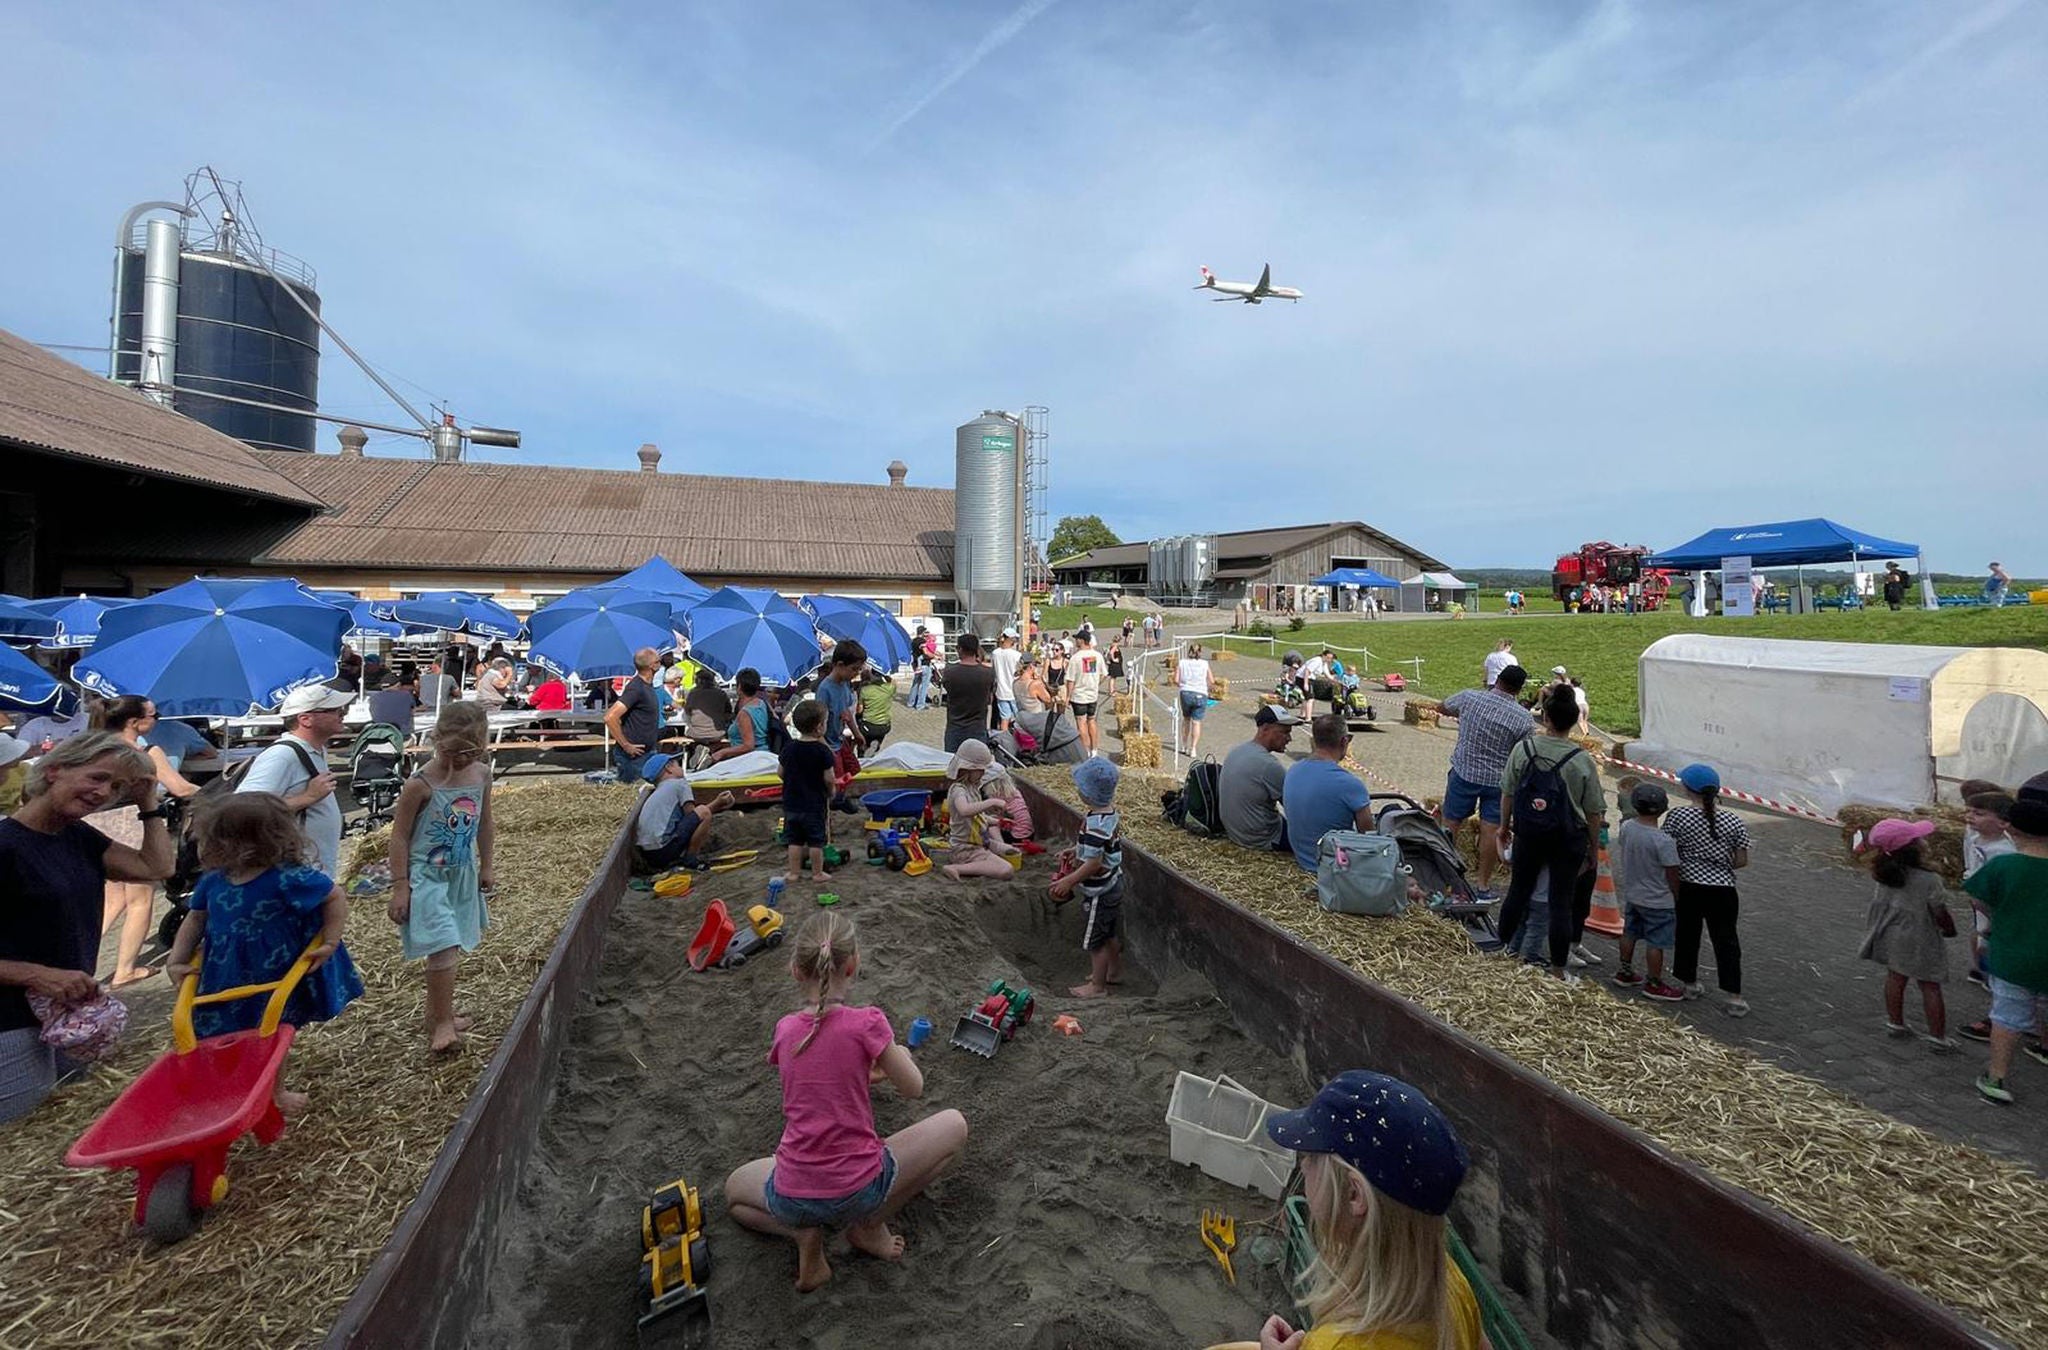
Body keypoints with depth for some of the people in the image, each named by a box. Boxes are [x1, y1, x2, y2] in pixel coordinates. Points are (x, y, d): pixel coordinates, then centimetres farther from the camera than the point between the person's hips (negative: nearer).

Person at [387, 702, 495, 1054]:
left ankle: (438, 1011, 35)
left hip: (462, 873, 6)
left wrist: (486, 866, 13)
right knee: (444, 947, -12)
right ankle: (442, 1023, 3)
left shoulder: (481, 774, -3)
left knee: (449, 947, 17)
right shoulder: (420, 785, -19)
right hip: (428, 876, -6)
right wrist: (400, 887, -12)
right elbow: (400, 836, -13)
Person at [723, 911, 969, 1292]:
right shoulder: (866, 1023, -15)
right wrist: (899, 1058, 20)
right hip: (858, 1191, -3)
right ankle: (870, 1224, 9)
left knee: (734, 1190, 37)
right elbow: (913, 1089, -1)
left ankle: (803, 1232, 9)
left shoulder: (785, 1029, -1)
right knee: (954, 1125, 16)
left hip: (791, 1198, 4)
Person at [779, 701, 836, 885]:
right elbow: (829, 779, -15)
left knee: (794, 840, 14)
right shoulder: (823, 751, -16)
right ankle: (817, 873, 17)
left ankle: (794, 872, 21)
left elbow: (781, 773, 6)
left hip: (791, 803, 4)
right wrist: (831, 791, 4)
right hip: (815, 804, -4)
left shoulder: (788, 748, -2)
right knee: (816, 841, 8)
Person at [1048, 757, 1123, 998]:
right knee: (1112, 933, 25)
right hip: (1114, 883, 9)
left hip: (1099, 891, -9)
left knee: (1095, 940, 8)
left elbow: (1094, 863, -29)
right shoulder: (1111, 813, -1)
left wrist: (1068, 882, -23)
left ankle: (1097, 985, 22)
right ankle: (1114, 971, 42)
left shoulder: (1094, 824, -30)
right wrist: (1075, 850, 19)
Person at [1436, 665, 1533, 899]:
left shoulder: (1469, 697, -7)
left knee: (1450, 825, 12)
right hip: (1498, 779, -1)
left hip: (1464, 772, 1)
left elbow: (1444, 707, 13)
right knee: (1491, 830, 6)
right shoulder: (1523, 718, -10)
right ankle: (1483, 884, 15)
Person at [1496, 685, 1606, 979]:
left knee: (1518, 890, 18)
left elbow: (1507, 793, -1)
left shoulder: (1523, 748, -10)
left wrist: (1505, 826, 14)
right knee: (1561, 902, 7)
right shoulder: (1581, 761, -13)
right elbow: (1594, 813, -5)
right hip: (1568, 841, -1)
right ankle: (1557, 971, 15)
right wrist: (1594, 850, 7)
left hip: (1529, 835, 2)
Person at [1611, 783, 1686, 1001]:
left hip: (1631, 895, 6)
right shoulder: (1664, 841, -25)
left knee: (1630, 934, 20)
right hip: (1658, 901, -6)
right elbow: (1672, 875, -16)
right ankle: (1654, 984, 18)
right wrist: (1677, 899, -1)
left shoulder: (1627, 827, -10)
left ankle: (1625, 972, 33)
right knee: (1656, 943, 7)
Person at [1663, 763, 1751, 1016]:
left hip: (1687, 888, -1)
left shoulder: (1677, 816, -11)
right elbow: (1742, 861, -1)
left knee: (1687, 935, 14)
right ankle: (1735, 998, 7)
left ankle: (1690, 983, 28)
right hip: (1722, 891, 1)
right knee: (1726, 941, 7)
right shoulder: (1734, 823, -5)